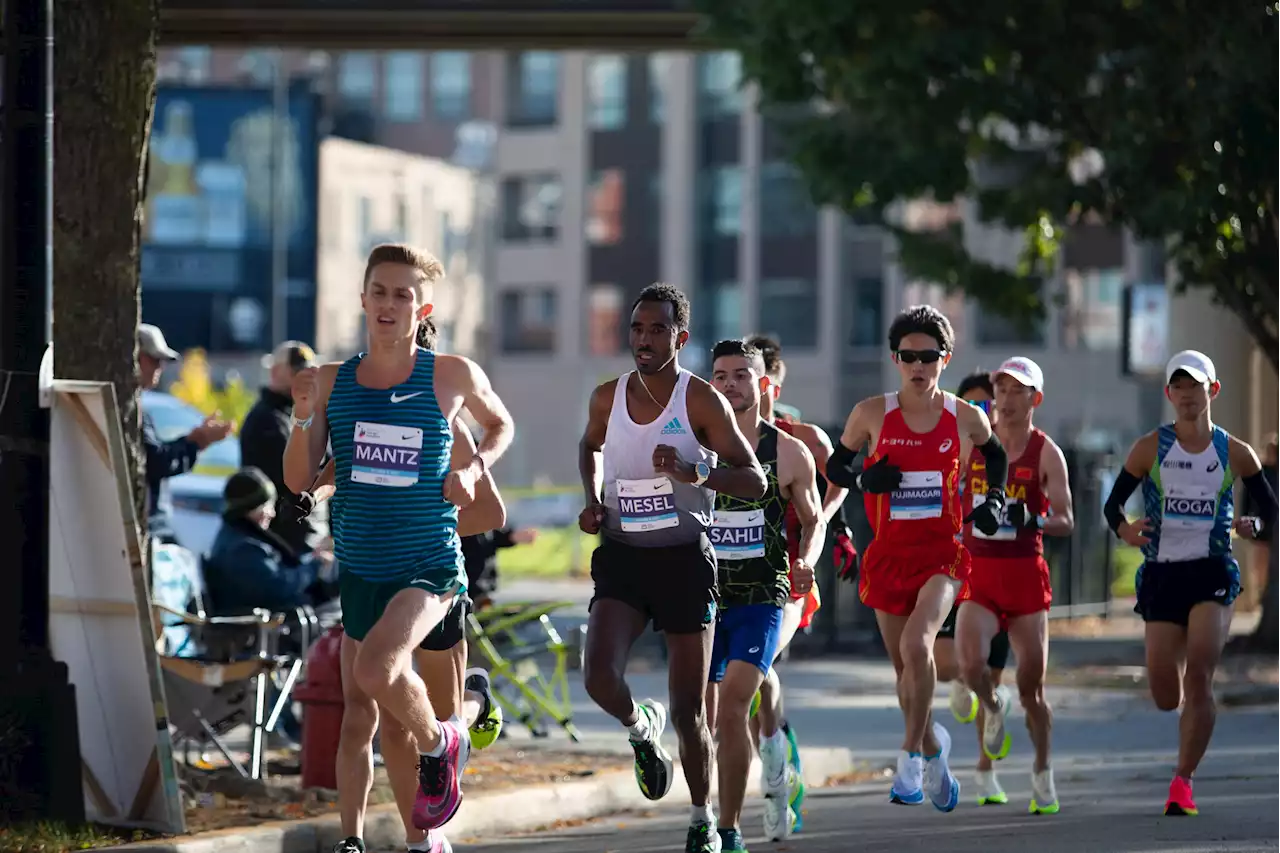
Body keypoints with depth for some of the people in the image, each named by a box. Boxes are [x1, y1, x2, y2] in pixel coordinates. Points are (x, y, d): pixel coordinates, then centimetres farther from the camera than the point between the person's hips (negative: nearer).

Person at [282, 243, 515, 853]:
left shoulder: (452, 376, -4)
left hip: (429, 566, -4)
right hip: (359, 568, 4)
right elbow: (299, 481, -1)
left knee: (377, 668, -28)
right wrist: (304, 414, -16)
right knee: (357, 714, 8)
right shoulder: (332, 382, 2)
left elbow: (501, 424, 16)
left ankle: (438, 746, 0)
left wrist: (474, 469, -2)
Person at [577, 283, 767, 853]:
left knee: (688, 709, 1)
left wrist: (696, 475, -29)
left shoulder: (700, 399, -9)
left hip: (684, 557, -3)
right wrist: (593, 500, 8)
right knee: (599, 676, -21)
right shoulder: (607, 398, 3)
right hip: (622, 556, 3)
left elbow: (755, 482, -11)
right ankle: (641, 730, 14)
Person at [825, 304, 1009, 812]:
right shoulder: (872, 414, -3)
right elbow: (834, 465, 9)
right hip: (889, 554, 2)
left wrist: (994, 499, 6)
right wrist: (863, 479, -11)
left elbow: (994, 454, 20)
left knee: (916, 644, -26)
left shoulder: (965, 418, -2)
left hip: (943, 554, -2)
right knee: (904, 668, 11)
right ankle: (933, 751, 35)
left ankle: (912, 756, -14)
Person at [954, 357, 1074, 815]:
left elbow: (1066, 521, -10)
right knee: (970, 663, -22)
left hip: (1026, 575, -1)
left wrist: (1033, 520, -29)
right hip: (978, 573, 1)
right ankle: (993, 705, 13)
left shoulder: (1046, 454, -3)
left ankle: (1042, 768, 23)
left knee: (1031, 683, 3)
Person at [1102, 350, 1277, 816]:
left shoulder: (1235, 453, 3)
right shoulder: (1150, 448, 1)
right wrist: (1123, 529, -17)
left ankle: (1182, 780, -8)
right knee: (1166, 697, -1)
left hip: (1213, 572, -1)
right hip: (1161, 575, 1)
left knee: (1198, 676, -18)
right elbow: (1113, 502, 5)